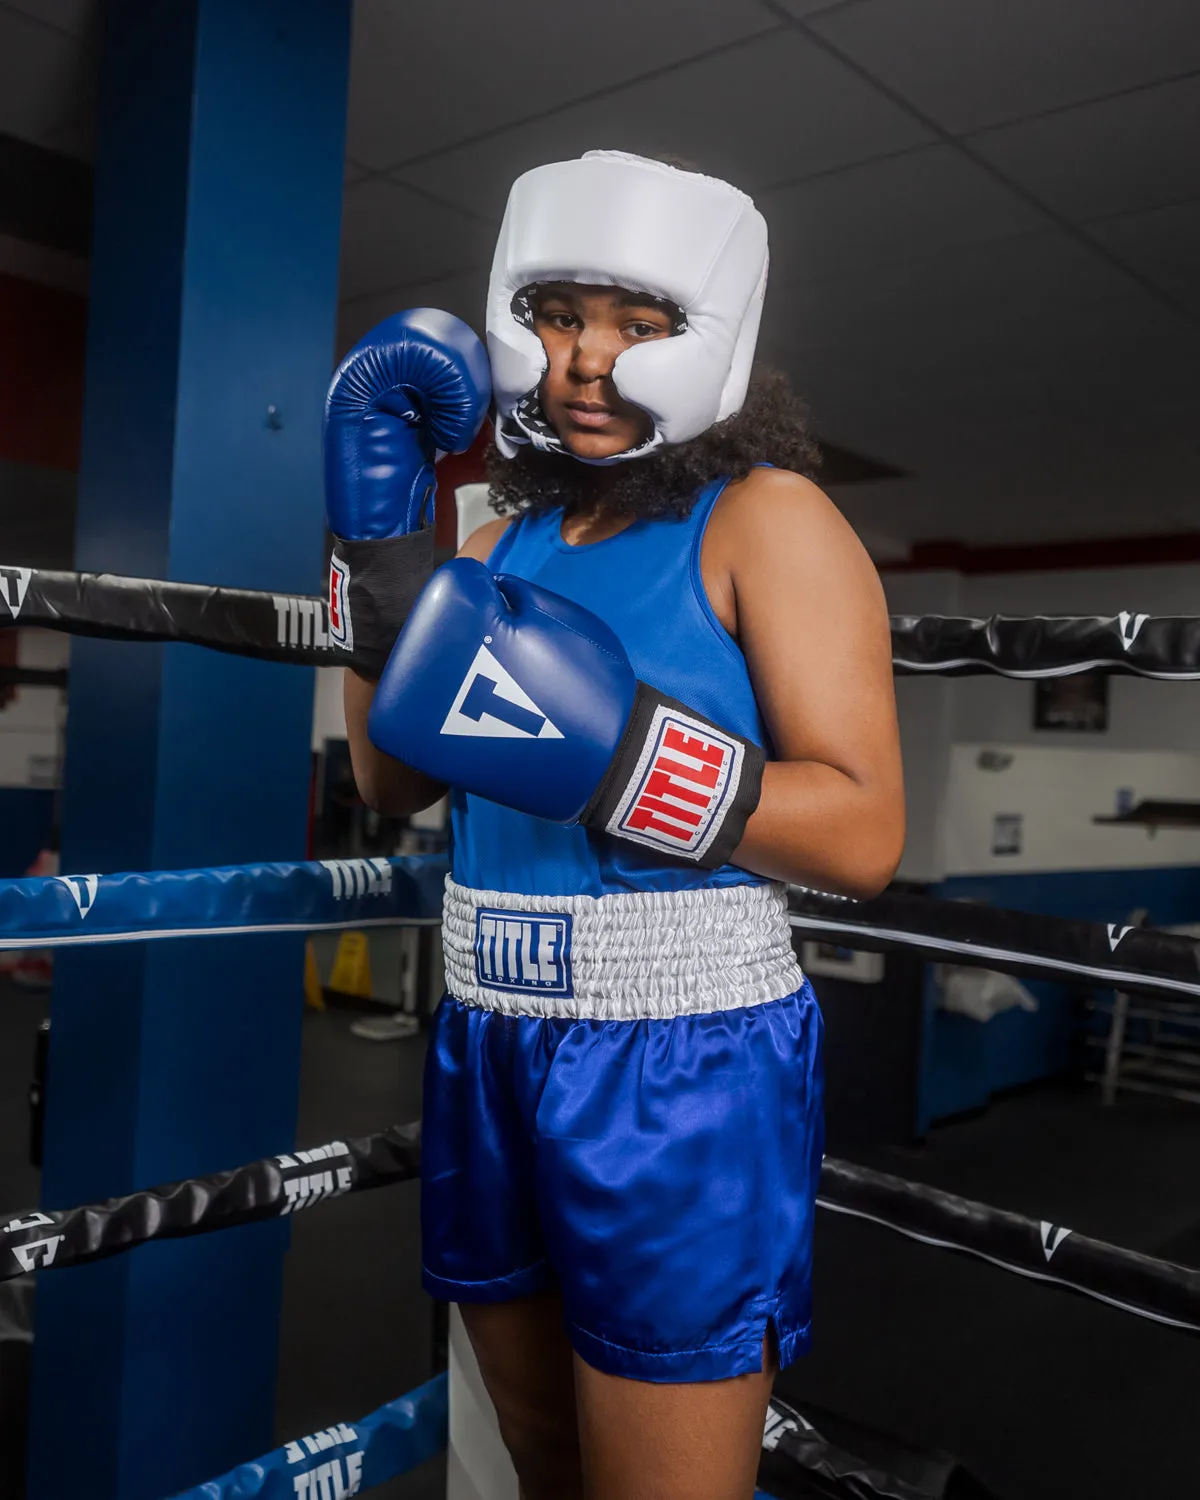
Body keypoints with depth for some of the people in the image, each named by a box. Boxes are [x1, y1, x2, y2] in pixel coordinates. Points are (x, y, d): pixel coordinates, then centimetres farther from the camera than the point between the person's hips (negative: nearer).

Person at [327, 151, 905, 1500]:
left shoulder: (764, 517, -8)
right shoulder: (510, 543, 10)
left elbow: (865, 834, -16)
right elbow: (394, 783, 13)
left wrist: (611, 750, -28)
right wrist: (378, 553, 4)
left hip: (681, 1074, -6)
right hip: (491, 1058, 6)